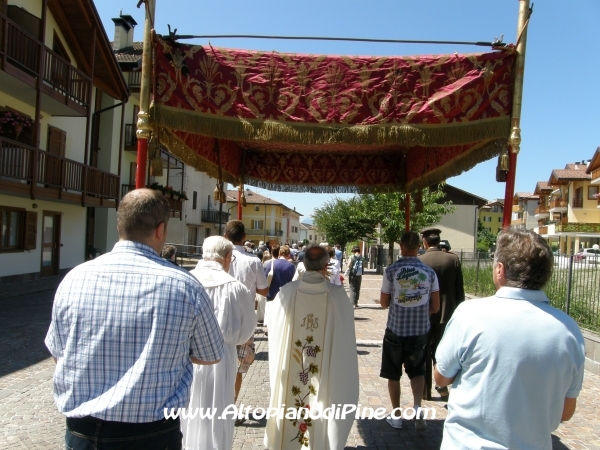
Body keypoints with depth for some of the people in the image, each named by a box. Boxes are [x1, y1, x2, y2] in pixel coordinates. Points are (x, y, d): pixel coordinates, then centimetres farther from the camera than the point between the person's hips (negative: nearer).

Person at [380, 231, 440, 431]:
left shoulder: (391, 271, -10)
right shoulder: (429, 272, -4)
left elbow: (384, 304, -2)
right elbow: (435, 307, 1)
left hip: (395, 330, -2)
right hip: (420, 331, 2)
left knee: (393, 374, 15)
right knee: (417, 372, 21)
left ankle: (396, 416, 24)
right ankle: (418, 408, 3)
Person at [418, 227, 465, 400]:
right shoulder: (453, 259, -4)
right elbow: (460, 290, 1)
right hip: (447, 314, 3)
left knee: (424, 353, 11)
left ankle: (426, 390, 18)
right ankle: (442, 386, 20)